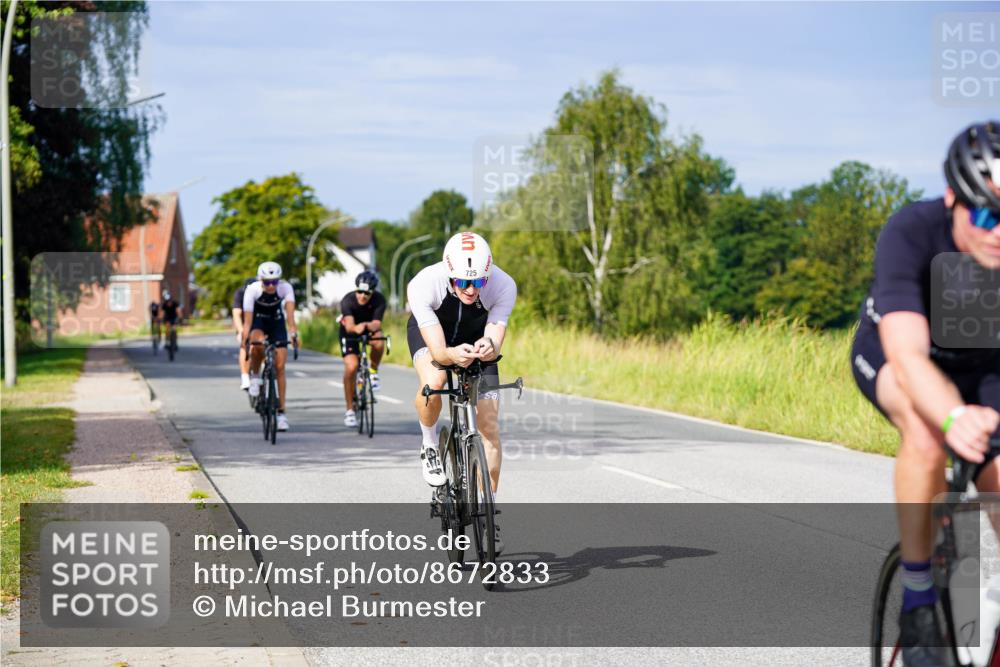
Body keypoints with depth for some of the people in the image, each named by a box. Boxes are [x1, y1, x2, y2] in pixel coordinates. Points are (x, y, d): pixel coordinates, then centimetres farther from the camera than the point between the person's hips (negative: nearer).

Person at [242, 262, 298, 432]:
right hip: (258, 320, -1)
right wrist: (244, 339, -42)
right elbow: (248, 318, -31)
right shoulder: (252, 290, -29)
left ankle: (281, 412, 1)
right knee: (258, 343, -37)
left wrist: (293, 332, -54)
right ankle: (254, 376, -7)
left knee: (279, 367, -5)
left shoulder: (285, 287, -27)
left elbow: (290, 311, -39)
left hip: (276, 322, 1)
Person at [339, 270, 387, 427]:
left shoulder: (379, 300, -26)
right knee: (351, 367, -21)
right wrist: (356, 328, -67)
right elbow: (349, 325, -43)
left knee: (379, 342, -35)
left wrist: (366, 325, -57)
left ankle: (373, 372, -5)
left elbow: (376, 324, -34)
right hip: (350, 332, -1)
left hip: (369, 328, 2)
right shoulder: (348, 301, -30)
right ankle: (349, 410, -9)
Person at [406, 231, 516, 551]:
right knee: (433, 381, -36)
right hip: (431, 331, -2)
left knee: (489, 424, -8)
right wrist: (453, 355, -62)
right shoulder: (424, 285, -38)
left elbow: (496, 340, -35)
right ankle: (429, 445, -5)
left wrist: (488, 348, -59)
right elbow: (437, 350, -40)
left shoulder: (503, 286, -34)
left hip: (477, 338, 2)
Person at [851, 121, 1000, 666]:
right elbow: (908, 355, -48)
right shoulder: (911, 232, -35)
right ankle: (917, 602, -22)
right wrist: (954, 419, -68)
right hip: (891, 354, -3)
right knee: (926, 428, -36)